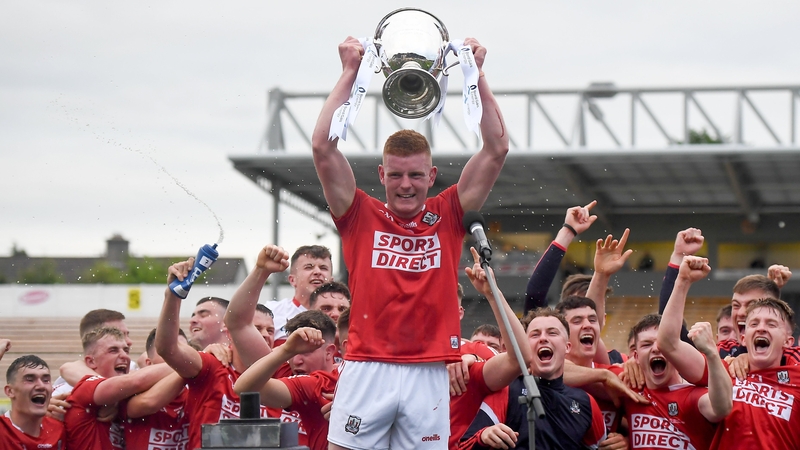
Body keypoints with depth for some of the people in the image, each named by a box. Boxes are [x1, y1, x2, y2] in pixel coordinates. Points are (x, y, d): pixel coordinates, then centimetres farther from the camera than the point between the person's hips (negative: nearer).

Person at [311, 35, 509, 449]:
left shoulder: (448, 216, 10)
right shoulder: (361, 216, 7)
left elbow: (497, 149, 6)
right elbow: (323, 147, -2)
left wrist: (476, 73, 3)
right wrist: (350, 72, 0)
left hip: (428, 373, 1)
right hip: (366, 369, -1)